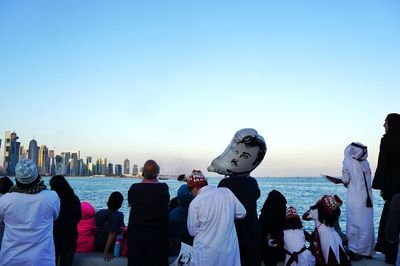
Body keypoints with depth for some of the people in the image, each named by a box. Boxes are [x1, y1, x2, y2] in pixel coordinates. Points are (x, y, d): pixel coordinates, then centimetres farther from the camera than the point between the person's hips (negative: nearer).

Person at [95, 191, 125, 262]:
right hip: (111, 247, -6)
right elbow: (112, 234, -26)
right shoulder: (119, 215, -20)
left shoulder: (99, 212, -4)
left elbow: (94, 229, 4)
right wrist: (106, 252, -21)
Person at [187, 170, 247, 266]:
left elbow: (193, 231, -4)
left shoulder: (195, 203, -14)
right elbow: (241, 213, 4)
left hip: (207, 253, -3)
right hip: (230, 249, 3)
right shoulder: (227, 191, -5)